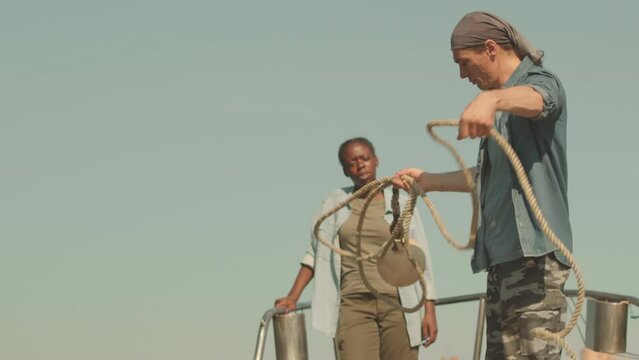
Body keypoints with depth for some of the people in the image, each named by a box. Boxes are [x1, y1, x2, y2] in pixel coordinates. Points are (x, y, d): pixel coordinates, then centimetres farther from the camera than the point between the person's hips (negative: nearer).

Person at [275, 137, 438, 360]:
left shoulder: (402, 205, 11)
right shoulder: (336, 202, 13)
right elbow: (316, 253, 12)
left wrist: (429, 310, 1)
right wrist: (292, 297, 1)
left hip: (398, 306, 1)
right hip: (354, 306, -1)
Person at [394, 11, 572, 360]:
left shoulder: (539, 80, -4)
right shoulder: (505, 109, 25)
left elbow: (537, 98, -31)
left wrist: (492, 98, -52)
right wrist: (429, 181, 37)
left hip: (533, 252, -10)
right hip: (503, 255, 10)